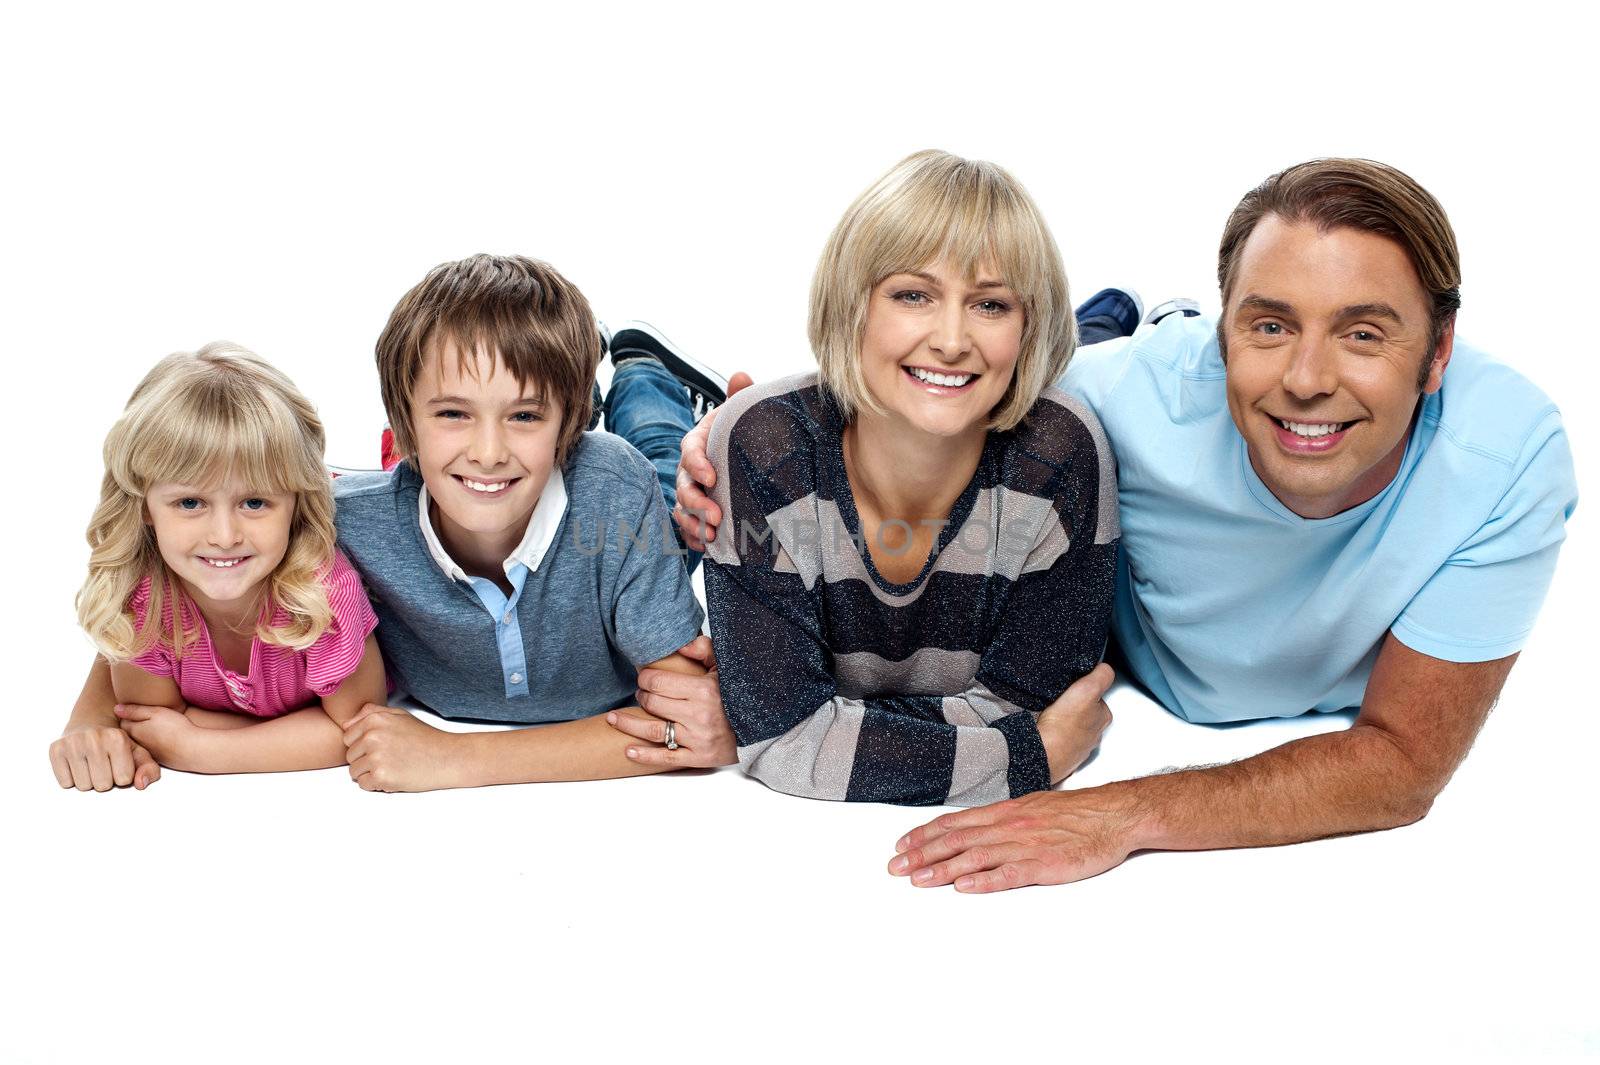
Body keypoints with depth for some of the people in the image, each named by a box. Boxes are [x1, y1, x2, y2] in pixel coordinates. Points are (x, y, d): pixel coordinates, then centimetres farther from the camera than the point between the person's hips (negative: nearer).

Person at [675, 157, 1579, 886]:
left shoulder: (1511, 453, -35)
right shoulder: (1141, 395, -34)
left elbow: (1405, 761, -31)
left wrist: (1126, 815, -42)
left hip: (1339, 731, 3)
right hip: (1132, 687, -2)